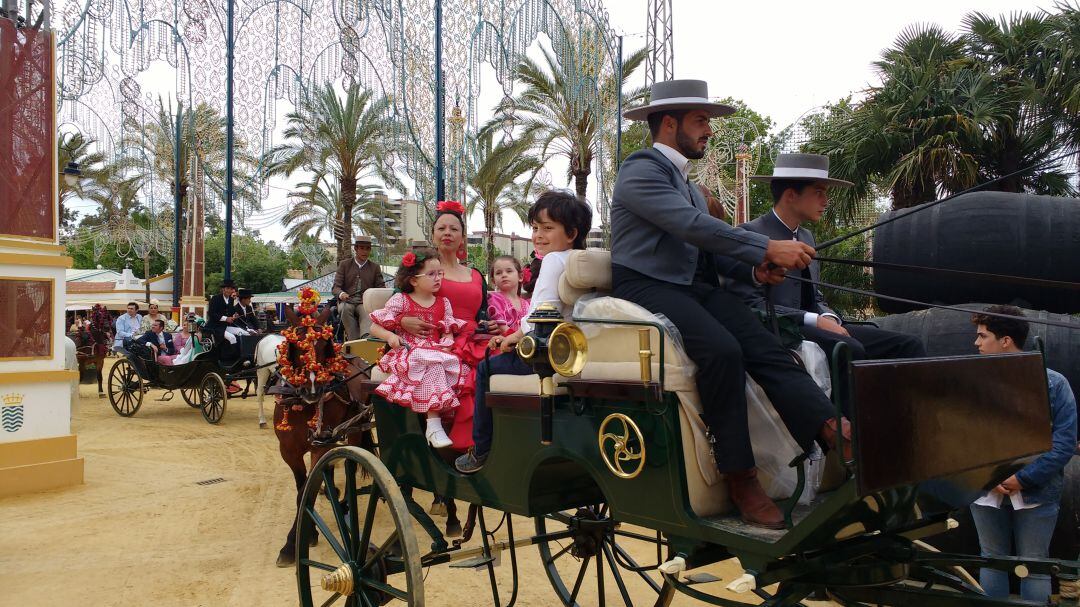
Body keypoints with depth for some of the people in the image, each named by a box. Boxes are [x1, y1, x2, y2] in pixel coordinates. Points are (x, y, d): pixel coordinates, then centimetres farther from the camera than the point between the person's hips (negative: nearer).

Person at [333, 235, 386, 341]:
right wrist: (341, 294, -18)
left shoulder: (375, 267, 19)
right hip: (347, 301, 0)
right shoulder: (344, 264, 15)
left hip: (366, 302, 0)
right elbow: (335, 287, 7)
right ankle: (354, 341, -42)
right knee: (346, 309, -36)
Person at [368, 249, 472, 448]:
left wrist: (448, 341, -10)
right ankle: (433, 426, -36)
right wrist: (390, 336, -15)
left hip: (437, 352, 5)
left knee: (457, 366, -27)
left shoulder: (443, 303, 13)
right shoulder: (400, 301, 2)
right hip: (409, 353, -4)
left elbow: (449, 330, 14)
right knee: (432, 367, -35)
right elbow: (375, 328, 5)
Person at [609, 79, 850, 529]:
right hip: (646, 287, -8)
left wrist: (755, 269, -2)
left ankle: (834, 432, -34)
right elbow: (694, 226, -20)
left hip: (695, 287, 8)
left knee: (766, 347, -17)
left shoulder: (687, 183, 26)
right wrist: (768, 249, -22)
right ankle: (741, 481, -25)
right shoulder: (640, 171, -5)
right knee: (721, 349, -32)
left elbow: (708, 249, 18)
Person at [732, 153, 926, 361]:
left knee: (910, 345, -7)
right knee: (849, 349, -34)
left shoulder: (807, 237, 21)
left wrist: (829, 319, -3)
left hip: (816, 329, 8)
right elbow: (752, 304, -14)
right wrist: (815, 321, -19)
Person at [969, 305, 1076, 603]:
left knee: (1034, 567, 7)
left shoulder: (1054, 383, -5)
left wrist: (1023, 478, -17)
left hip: (1035, 493, -2)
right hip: (986, 492, 2)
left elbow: (1065, 442, -9)